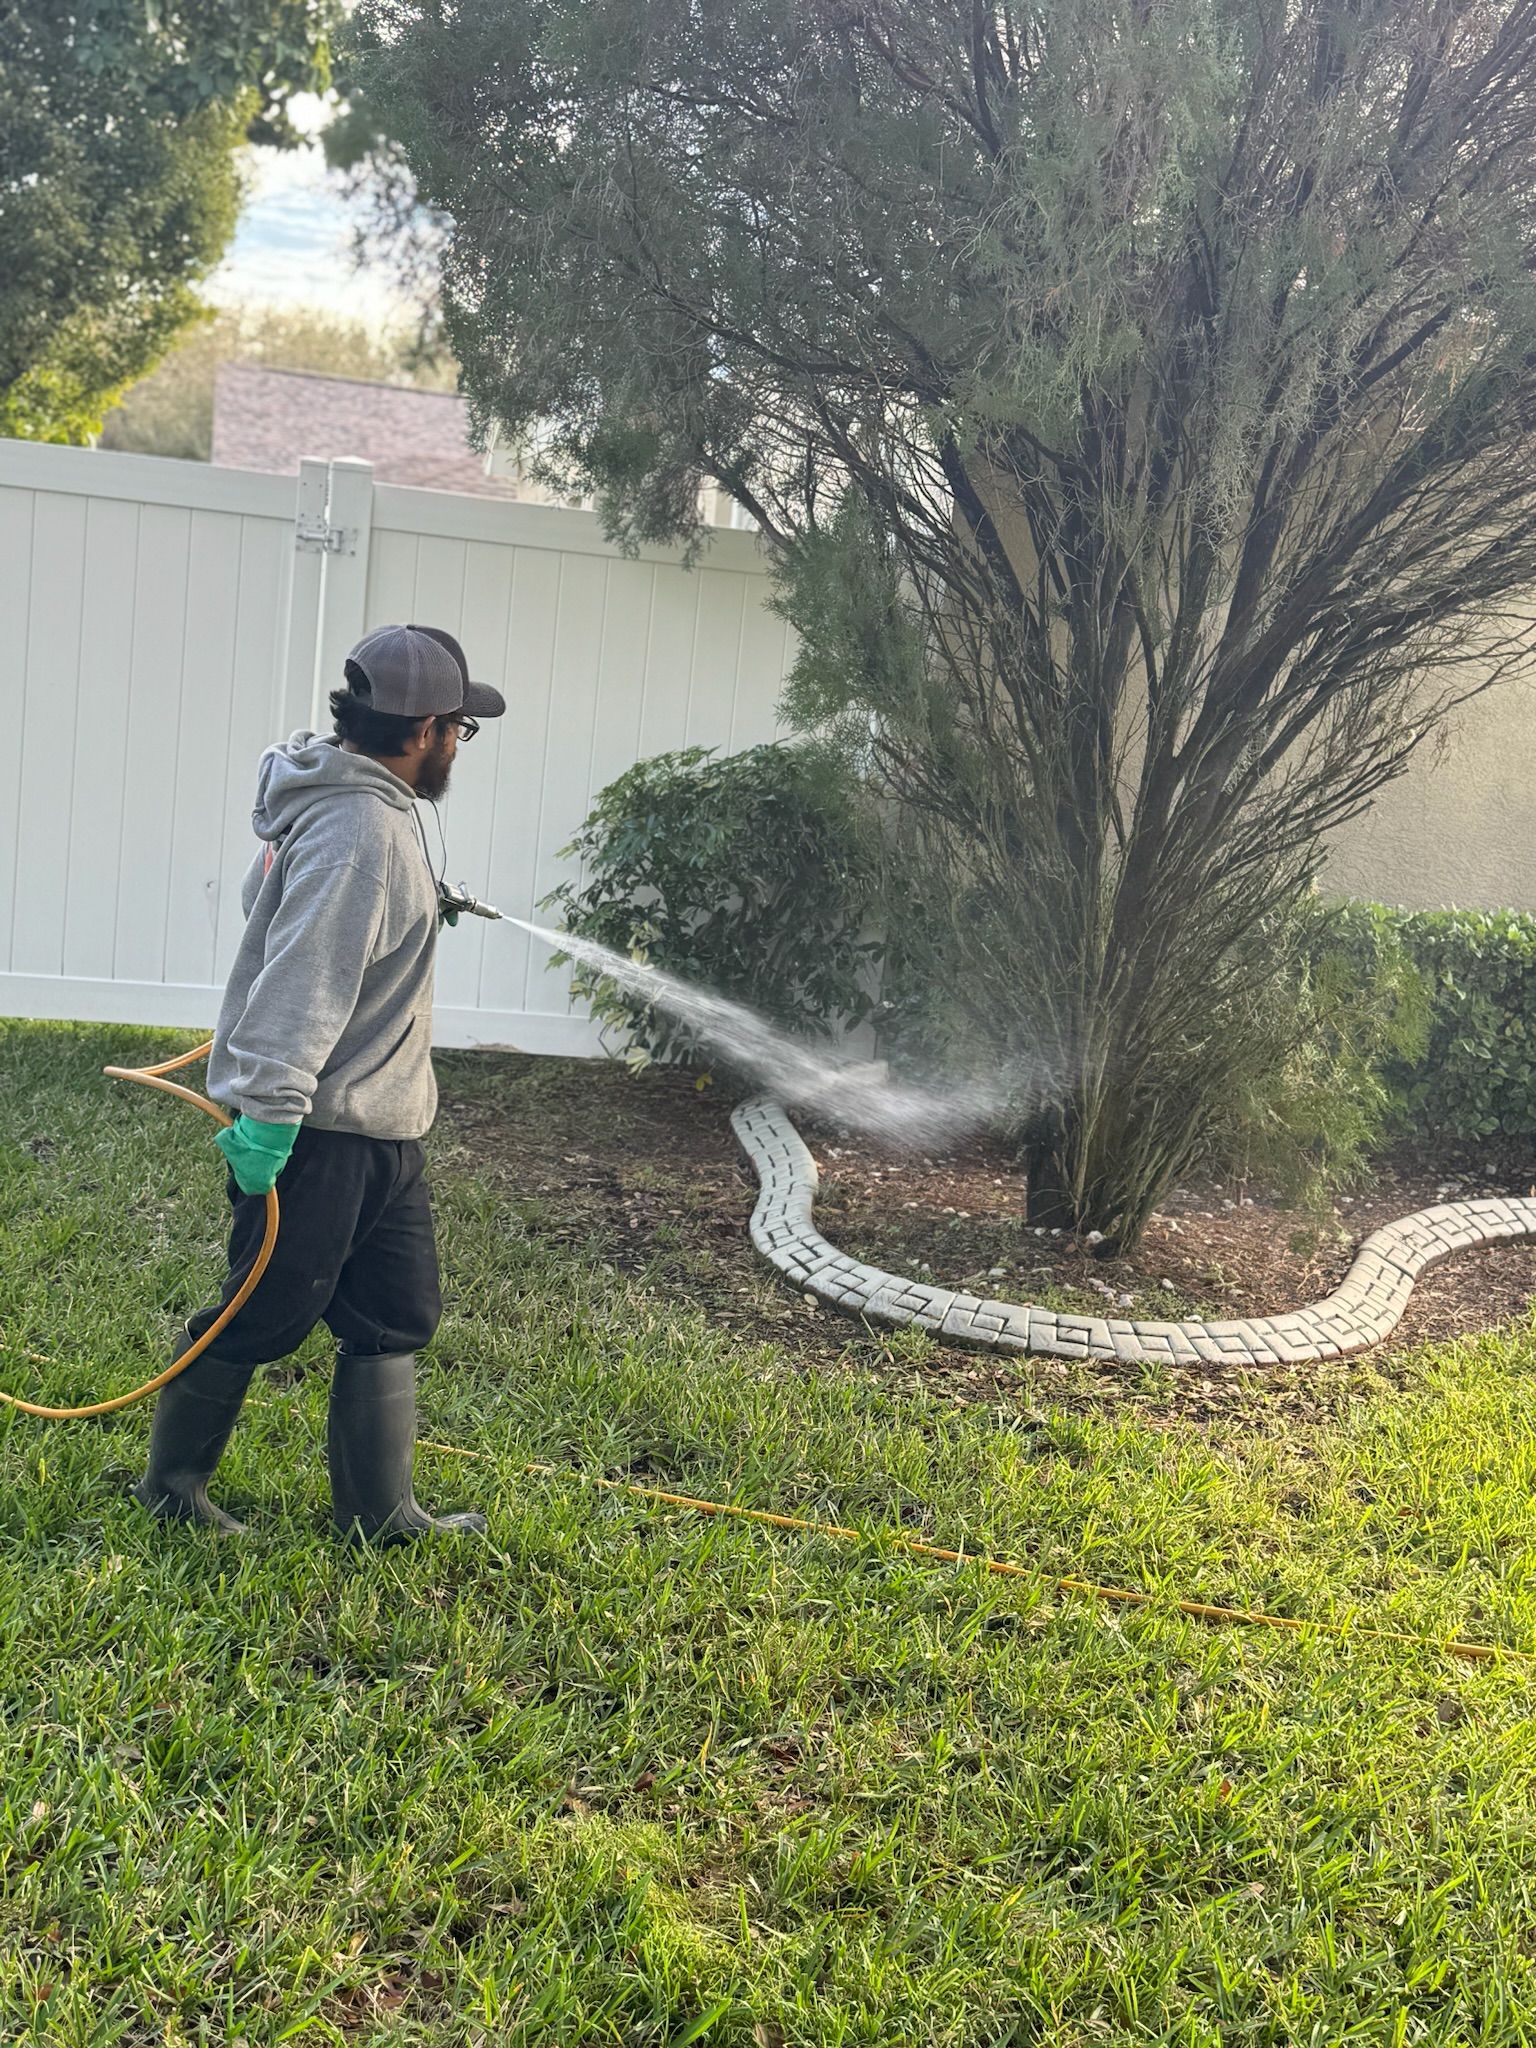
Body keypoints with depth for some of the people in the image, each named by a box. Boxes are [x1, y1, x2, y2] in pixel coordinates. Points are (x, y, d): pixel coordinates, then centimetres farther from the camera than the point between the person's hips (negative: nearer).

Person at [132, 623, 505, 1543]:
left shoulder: (375, 805, 10)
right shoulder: (359, 829, -23)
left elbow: (272, 902, 27)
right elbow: (302, 982, -29)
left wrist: (424, 905, 35)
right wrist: (271, 1112, -31)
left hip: (382, 1130, 10)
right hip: (321, 1130, -10)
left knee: (397, 1315, 14)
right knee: (265, 1318, 5)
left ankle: (381, 1515, 24)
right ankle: (171, 1489, 24)